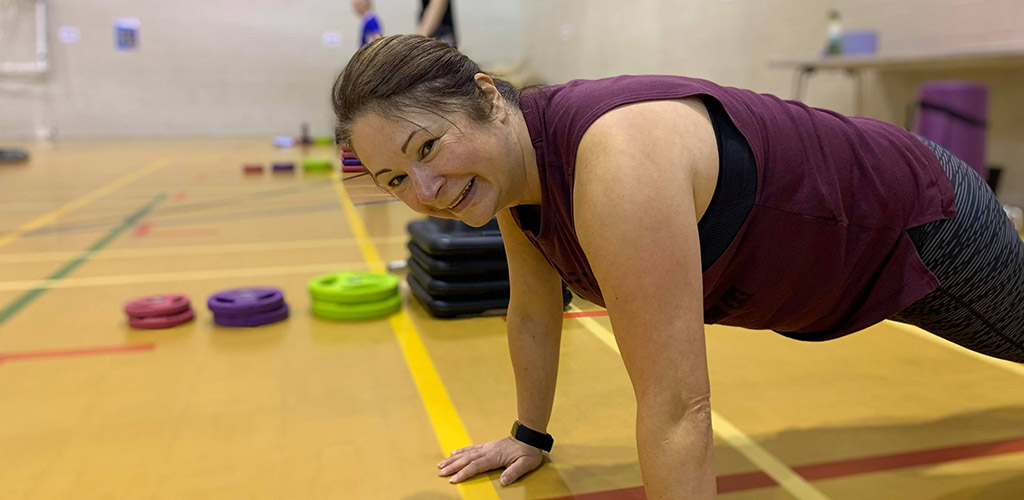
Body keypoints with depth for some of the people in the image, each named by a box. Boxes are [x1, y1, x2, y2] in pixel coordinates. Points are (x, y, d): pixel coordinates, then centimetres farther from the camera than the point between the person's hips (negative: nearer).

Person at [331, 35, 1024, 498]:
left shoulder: (619, 163, -45)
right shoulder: (512, 162, -17)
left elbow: (678, 408, -45)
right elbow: (534, 314, -3)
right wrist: (530, 438, 7)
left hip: (922, 223, -7)